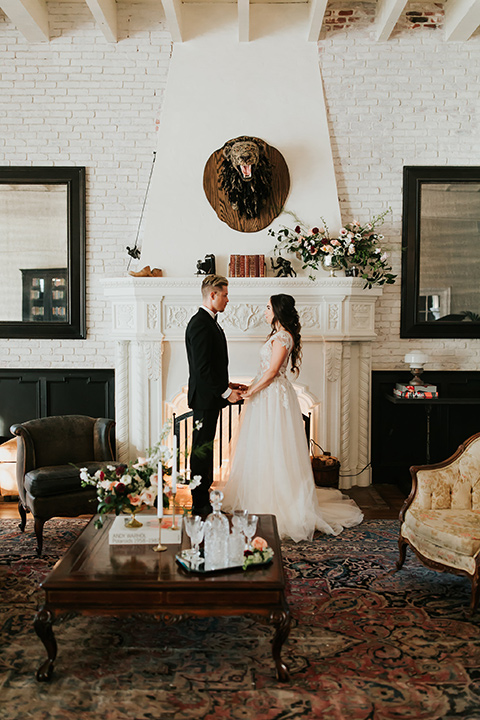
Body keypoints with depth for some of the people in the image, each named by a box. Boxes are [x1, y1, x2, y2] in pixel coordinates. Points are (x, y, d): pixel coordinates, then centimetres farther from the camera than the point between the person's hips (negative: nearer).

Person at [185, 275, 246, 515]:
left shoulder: (209, 322, 16)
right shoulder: (200, 323, -17)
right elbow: (202, 368, -22)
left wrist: (226, 384, 14)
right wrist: (225, 392, -18)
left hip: (211, 396, 11)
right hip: (205, 398, -11)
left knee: (204, 448, 16)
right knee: (201, 450, -3)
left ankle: (203, 499, 25)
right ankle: (200, 504, 5)